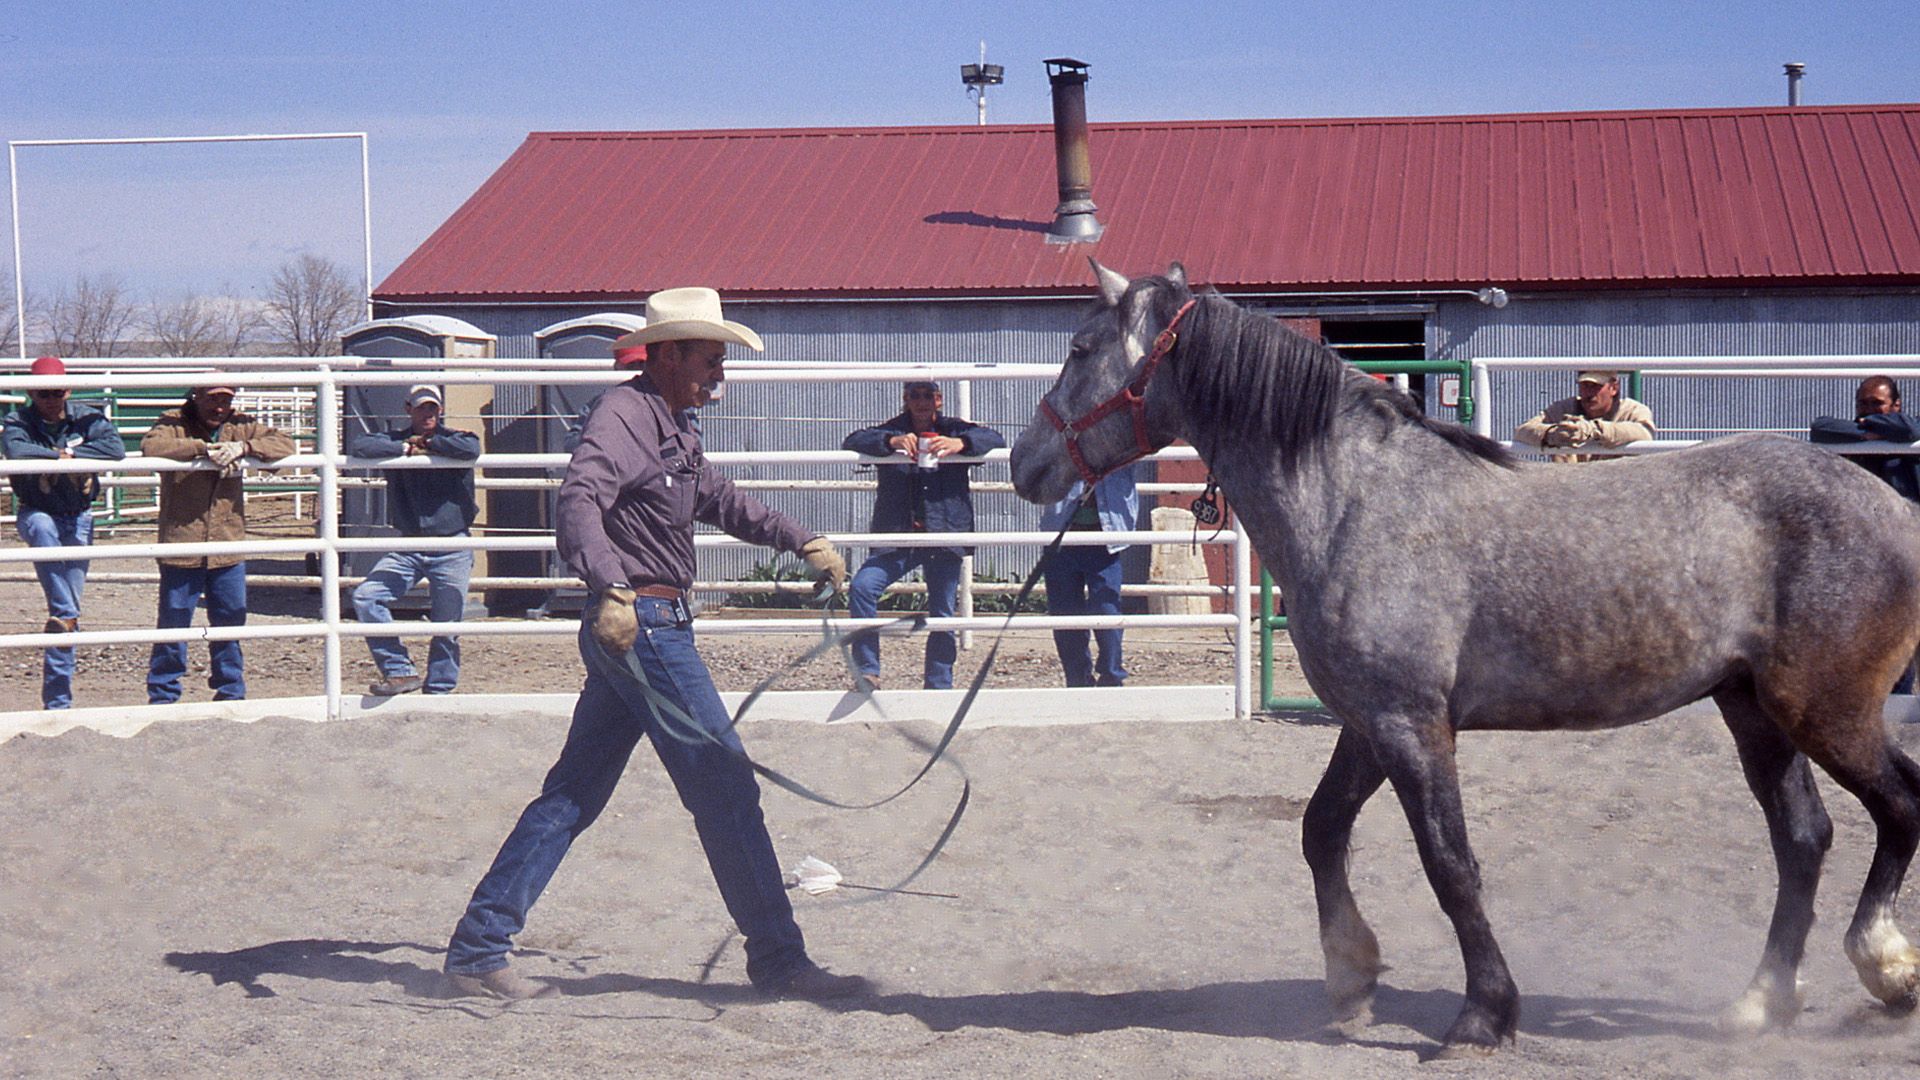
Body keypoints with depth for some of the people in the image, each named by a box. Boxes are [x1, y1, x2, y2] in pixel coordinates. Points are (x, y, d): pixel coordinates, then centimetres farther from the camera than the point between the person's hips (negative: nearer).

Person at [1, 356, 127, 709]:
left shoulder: (86, 418, -4)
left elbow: (116, 448, -20)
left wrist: (71, 453, -24)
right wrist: (59, 455, -23)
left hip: (78, 517, 2)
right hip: (36, 513, -2)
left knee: (71, 598, 3)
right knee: (44, 531, -40)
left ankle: (58, 698, 9)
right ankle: (65, 613, -39)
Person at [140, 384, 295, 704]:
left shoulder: (240, 427, 9)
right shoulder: (173, 424, -2)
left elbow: (283, 444, 0)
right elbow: (151, 446, -22)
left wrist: (243, 447, -16)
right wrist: (204, 448, -24)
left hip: (229, 550, 4)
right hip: (181, 549, -3)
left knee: (230, 629, 11)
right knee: (172, 629, 2)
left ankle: (231, 696, 24)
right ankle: (162, 698, 14)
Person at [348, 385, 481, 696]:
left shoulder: (453, 439, 2)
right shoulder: (395, 439, 7)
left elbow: (471, 448, -22)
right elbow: (358, 446, -11)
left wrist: (427, 443, -10)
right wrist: (406, 448, -13)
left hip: (452, 549, -2)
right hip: (408, 548, 2)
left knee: (447, 627, 1)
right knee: (365, 597, -13)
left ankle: (438, 691, 16)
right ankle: (400, 672, -7)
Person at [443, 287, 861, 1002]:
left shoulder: (672, 429, 20)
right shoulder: (625, 414, -12)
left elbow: (720, 501, 37)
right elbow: (580, 500, -29)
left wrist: (803, 543, 38)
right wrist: (611, 588, -44)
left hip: (630, 629, 10)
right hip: (640, 622, -10)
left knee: (573, 793, 10)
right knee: (725, 784, -6)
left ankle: (478, 949, 12)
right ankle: (778, 962, 0)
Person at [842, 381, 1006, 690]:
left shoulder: (954, 430, 8)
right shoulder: (893, 431, 8)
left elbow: (996, 440, -4)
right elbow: (852, 442, -7)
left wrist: (961, 443, -25)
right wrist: (891, 441, -26)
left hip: (945, 536, 0)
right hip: (897, 538, 0)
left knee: (942, 616, 3)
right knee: (861, 587, -20)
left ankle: (939, 686, 17)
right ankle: (867, 672, -14)